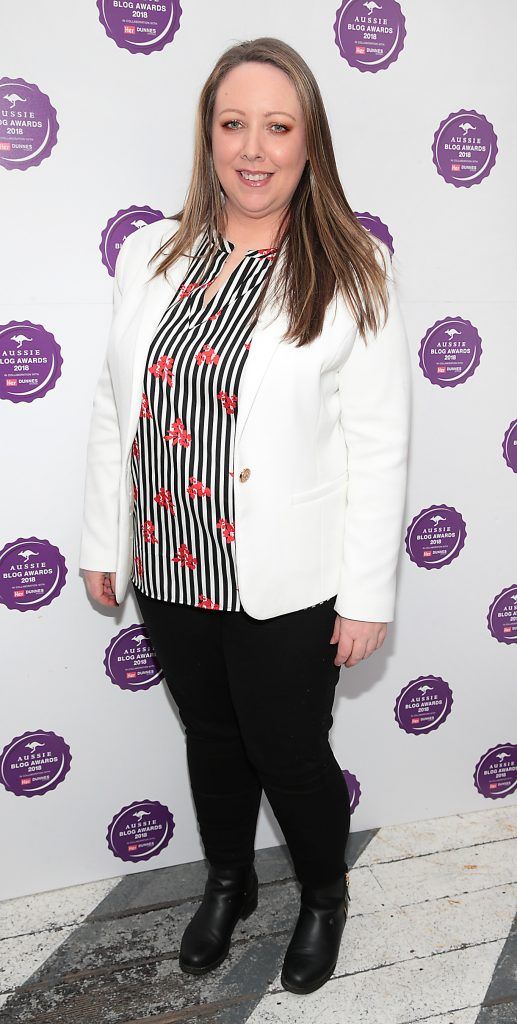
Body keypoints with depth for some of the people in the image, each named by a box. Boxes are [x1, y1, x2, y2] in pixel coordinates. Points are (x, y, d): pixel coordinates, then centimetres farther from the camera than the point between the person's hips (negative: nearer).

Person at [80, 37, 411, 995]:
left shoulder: (350, 275, -11)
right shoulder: (152, 254, 1)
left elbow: (378, 447, -11)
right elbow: (113, 409, 6)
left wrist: (368, 595, -10)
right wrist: (102, 543, 8)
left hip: (286, 585, -4)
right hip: (167, 569, 4)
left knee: (290, 754, 13)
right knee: (211, 738, 23)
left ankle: (325, 896, 45)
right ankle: (229, 882, 51)